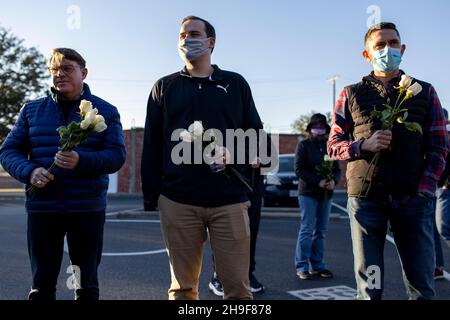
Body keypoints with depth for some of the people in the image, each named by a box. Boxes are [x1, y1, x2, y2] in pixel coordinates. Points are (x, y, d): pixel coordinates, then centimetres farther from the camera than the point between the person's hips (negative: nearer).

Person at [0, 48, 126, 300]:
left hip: (87, 209, -1)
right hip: (42, 209, 2)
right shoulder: (32, 110, 10)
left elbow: (117, 155, -5)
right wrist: (29, 171, -14)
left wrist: (81, 161, -24)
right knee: (42, 284, 8)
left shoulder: (106, 111, 4)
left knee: (87, 284, 10)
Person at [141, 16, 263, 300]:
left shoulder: (236, 83, 12)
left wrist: (234, 152, -11)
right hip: (177, 201, 1)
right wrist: (150, 197, 4)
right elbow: (151, 145, 11)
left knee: (238, 286, 0)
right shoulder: (164, 87, 14)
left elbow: (255, 134, 11)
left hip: (229, 200, -1)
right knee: (183, 287, 8)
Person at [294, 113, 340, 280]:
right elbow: (299, 169, -8)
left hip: (326, 195, 5)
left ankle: (317, 265, 15)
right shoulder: (304, 145, 1)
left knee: (321, 231, 8)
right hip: (308, 193, -5)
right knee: (307, 230, -8)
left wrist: (334, 181, -8)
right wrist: (318, 181, -17)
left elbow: (337, 169, 14)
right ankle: (302, 266, -1)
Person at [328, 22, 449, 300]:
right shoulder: (351, 95, 10)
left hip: (413, 199, 1)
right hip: (365, 198, 0)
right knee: (369, 287, 5)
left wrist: (424, 191, -6)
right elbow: (333, 146, 9)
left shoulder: (424, 92, 11)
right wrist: (364, 145, -12)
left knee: (422, 286, 4)